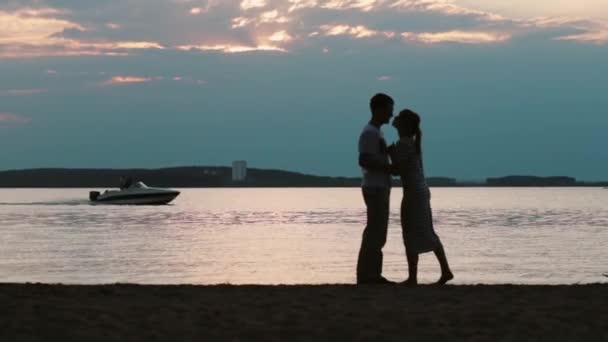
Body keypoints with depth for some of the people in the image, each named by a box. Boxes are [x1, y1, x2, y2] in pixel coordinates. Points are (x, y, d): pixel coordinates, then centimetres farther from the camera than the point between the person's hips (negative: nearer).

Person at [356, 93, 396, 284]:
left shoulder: (376, 132, 17)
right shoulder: (370, 133, -14)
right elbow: (364, 161, -22)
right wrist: (389, 168, -18)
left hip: (380, 187, 10)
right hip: (375, 188, -10)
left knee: (377, 232, 11)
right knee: (374, 232, -10)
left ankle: (372, 274, 13)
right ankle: (366, 274, -9)